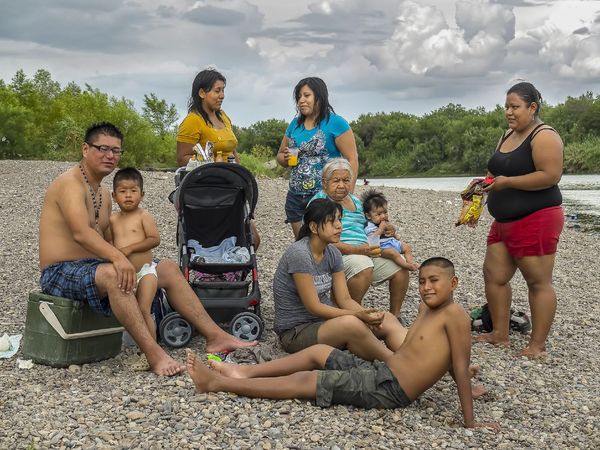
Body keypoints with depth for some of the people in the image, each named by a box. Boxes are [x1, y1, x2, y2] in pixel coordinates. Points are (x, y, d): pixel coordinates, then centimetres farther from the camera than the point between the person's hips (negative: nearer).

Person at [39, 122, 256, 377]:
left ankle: (214, 336, -5)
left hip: (95, 266, 9)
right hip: (62, 272, -9)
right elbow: (81, 233, -30)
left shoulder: (102, 193, 17)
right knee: (112, 274, -41)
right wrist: (118, 258, -43)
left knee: (169, 269, 1)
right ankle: (154, 355, -45)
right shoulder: (70, 183, -14)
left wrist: (123, 262, -2)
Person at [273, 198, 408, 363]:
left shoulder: (333, 253, 4)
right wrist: (358, 315, -26)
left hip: (324, 320, 8)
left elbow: (344, 299, 1)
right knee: (351, 323, -35)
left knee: (387, 320, -10)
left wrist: (367, 314, -20)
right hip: (295, 332, -8)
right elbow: (313, 307, -21)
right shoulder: (299, 253, -20)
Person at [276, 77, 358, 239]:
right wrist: (285, 158, -2)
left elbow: (352, 159, -9)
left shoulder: (336, 123, -5)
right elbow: (280, 155, 23)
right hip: (295, 197, 6)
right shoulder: (295, 124, 13)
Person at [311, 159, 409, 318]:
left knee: (401, 266, -3)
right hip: (338, 256, -8)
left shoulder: (355, 200, 19)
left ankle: (394, 315, 11)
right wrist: (358, 250, -25)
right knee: (363, 265, -36)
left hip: (364, 252, 8)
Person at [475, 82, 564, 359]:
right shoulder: (508, 136, 16)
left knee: (538, 282, -3)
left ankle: (537, 346, 3)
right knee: (493, 275, 9)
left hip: (536, 220, -10)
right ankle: (500, 335, 19)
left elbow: (551, 176, -22)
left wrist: (508, 182, -20)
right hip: (504, 221, 10)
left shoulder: (544, 136, -12)